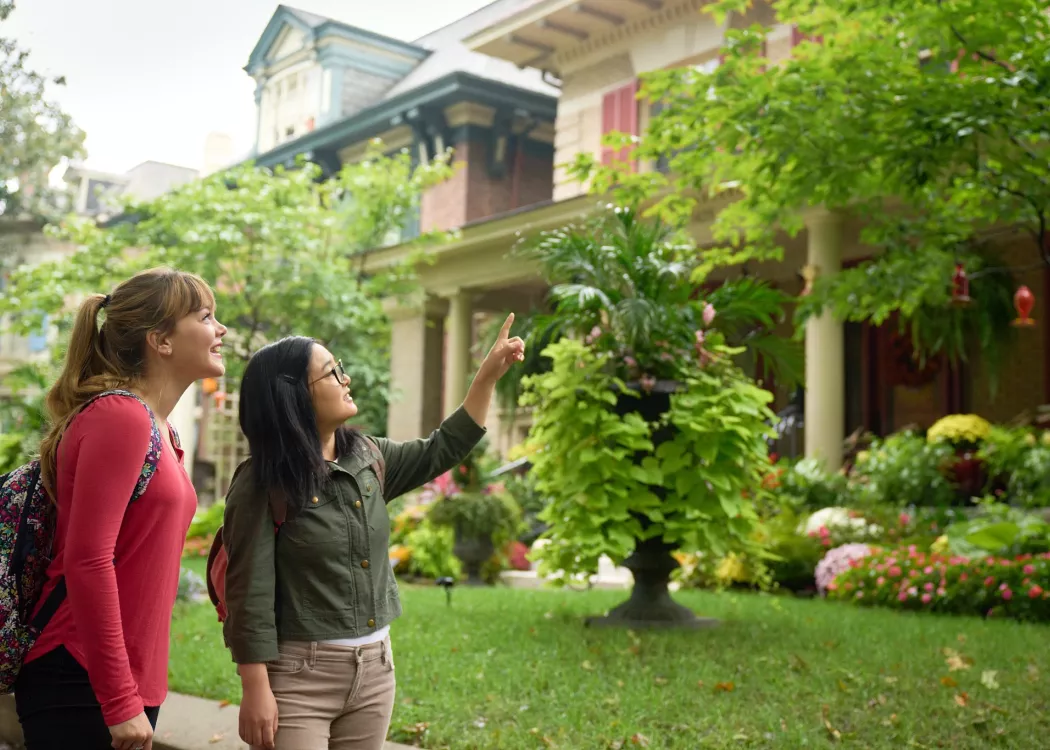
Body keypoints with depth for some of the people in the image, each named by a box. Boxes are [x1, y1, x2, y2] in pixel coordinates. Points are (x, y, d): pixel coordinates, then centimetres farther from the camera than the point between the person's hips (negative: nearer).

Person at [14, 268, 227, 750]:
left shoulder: (159, 429, 12)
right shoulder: (120, 415, -15)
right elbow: (87, 561, -21)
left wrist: (134, 695, 17)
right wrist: (121, 702, -20)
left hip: (126, 686, 9)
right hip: (83, 691, -9)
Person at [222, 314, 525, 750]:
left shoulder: (368, 460, 5)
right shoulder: (261, 485, -13)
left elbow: (440, 452, 19)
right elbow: (250, 596, -14)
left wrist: (489, 374, 16)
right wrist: (256, 691, -16)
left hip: (374, 669, 6)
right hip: (297, 675, -6)